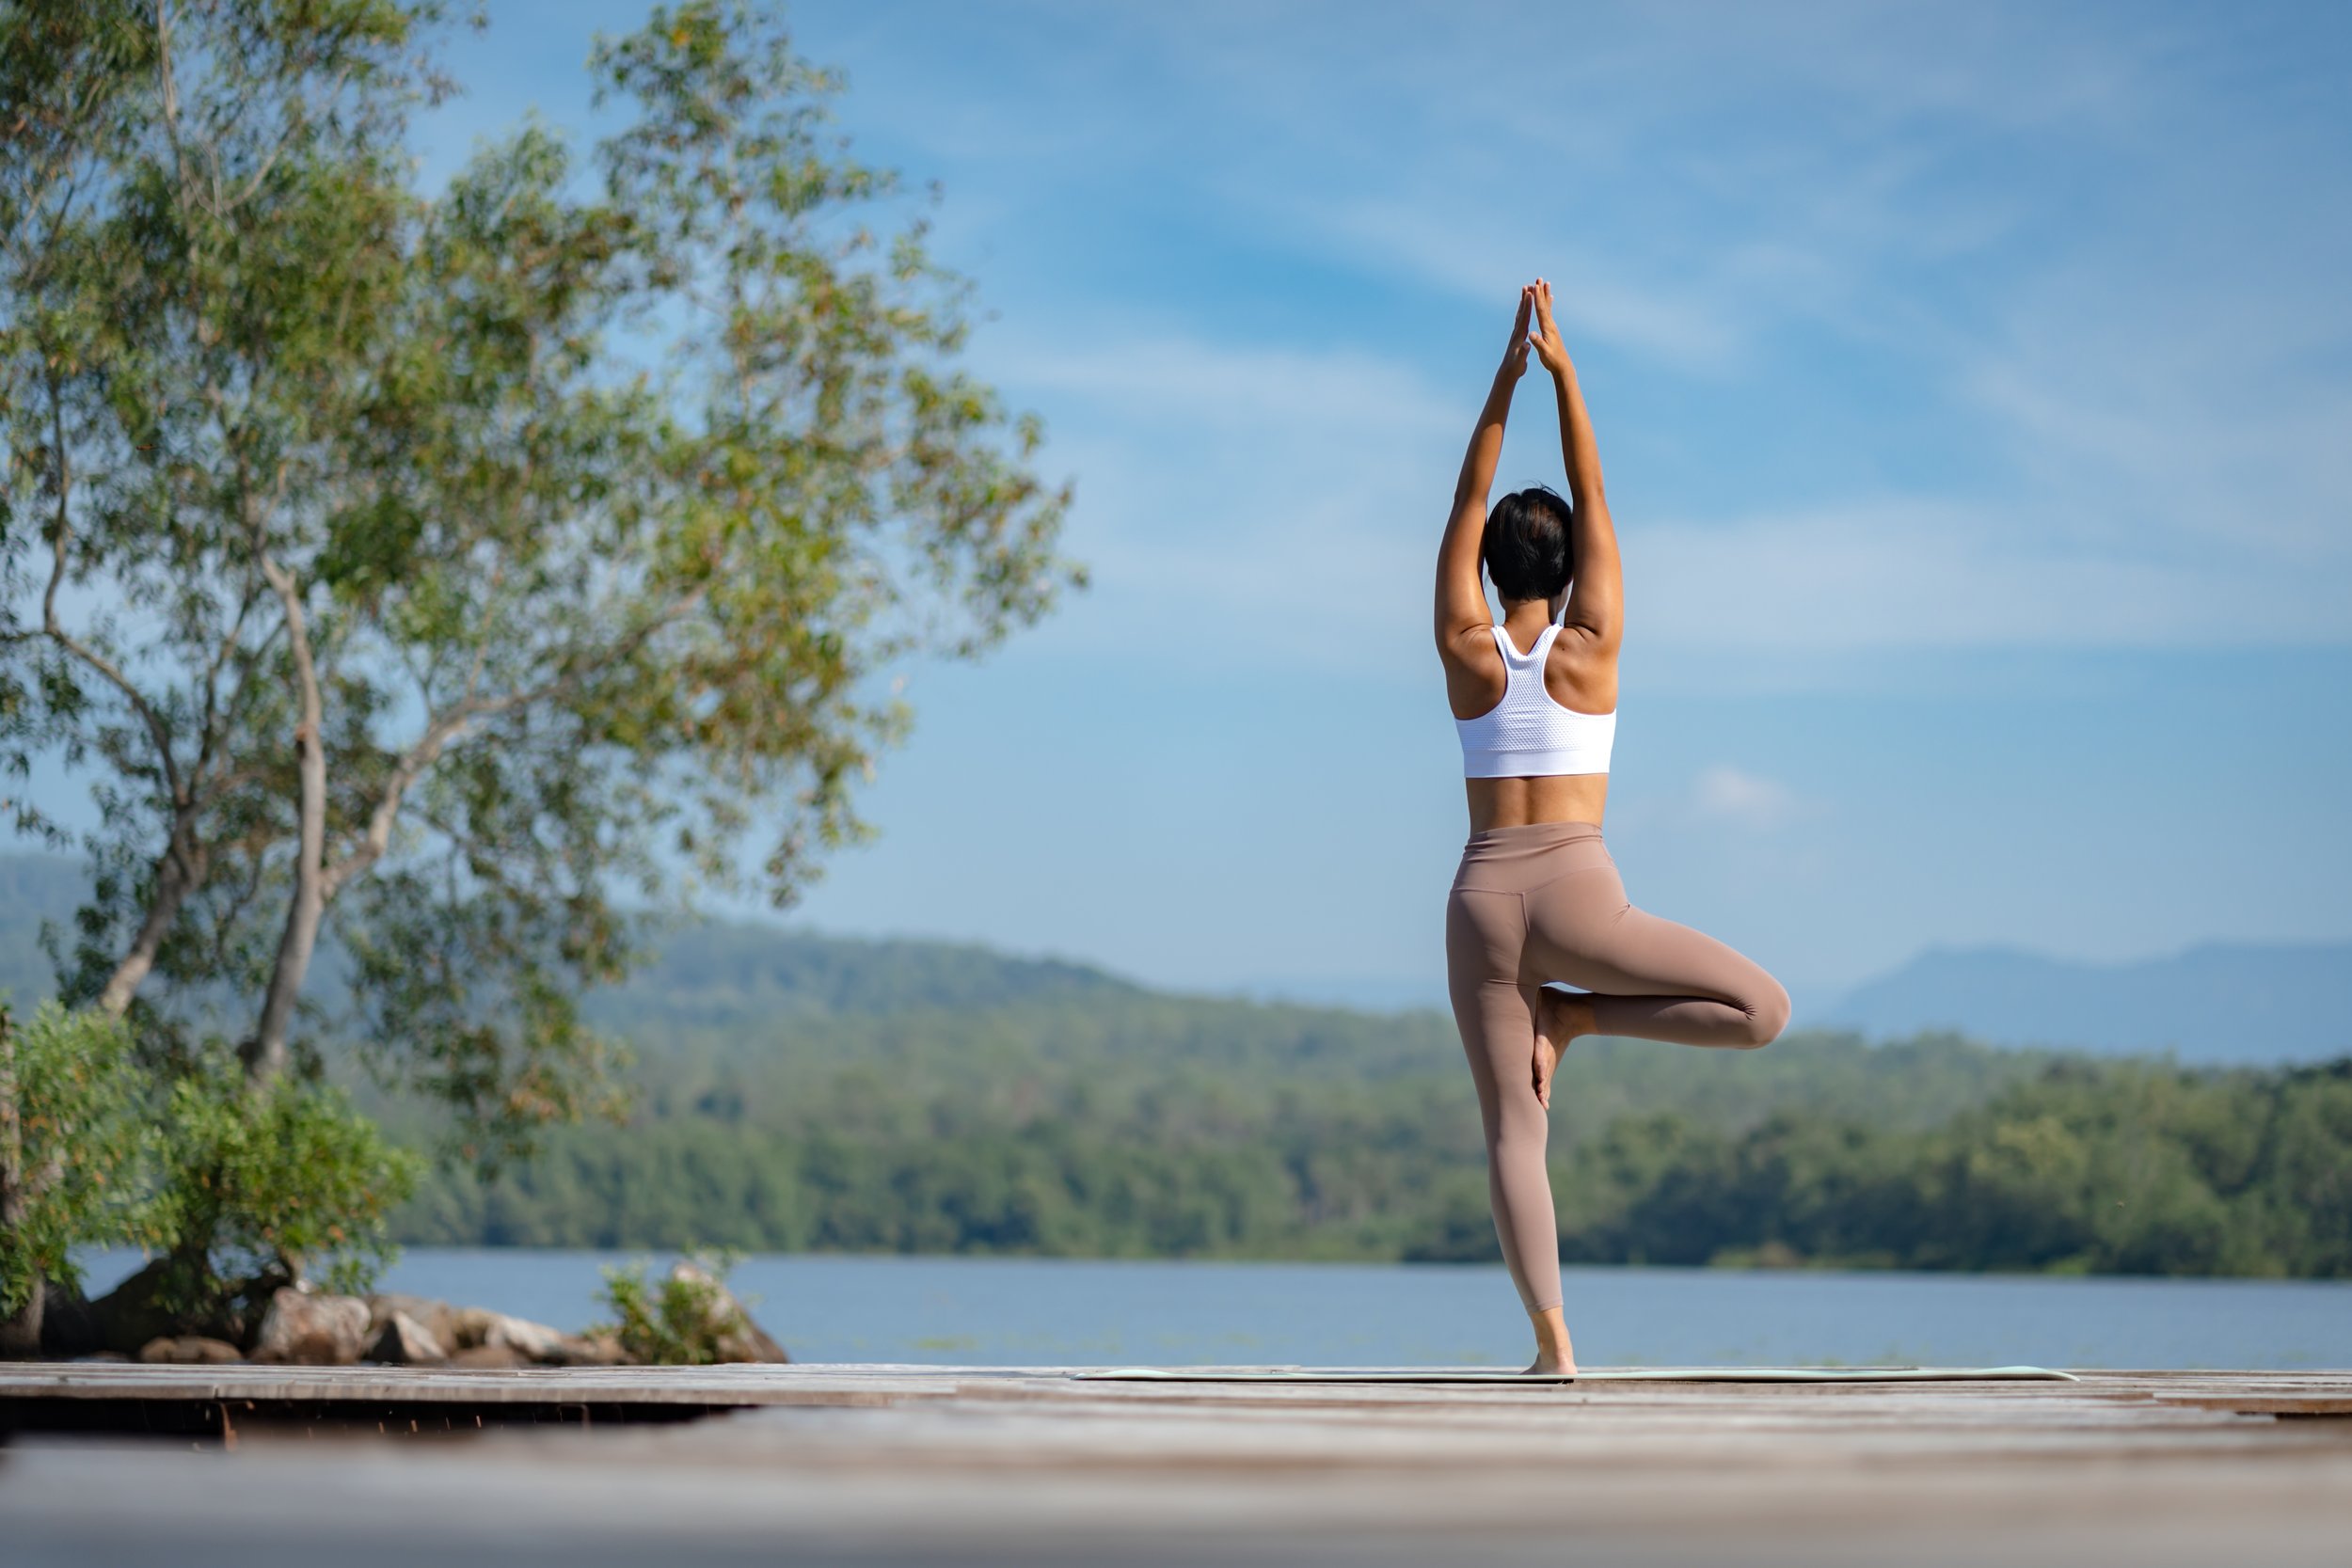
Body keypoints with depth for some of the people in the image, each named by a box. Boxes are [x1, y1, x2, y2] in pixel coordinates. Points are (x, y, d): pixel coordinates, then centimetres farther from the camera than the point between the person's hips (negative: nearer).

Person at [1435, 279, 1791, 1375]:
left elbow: (1465, 511, 9)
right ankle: (1575, 1016, -3)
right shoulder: (1591, 647, 0)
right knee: (1763, 1009, 5)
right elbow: (1594, 500, 4)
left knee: (1513, 1132, 1)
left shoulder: (1466, 652, 3)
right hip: (1576, 897, -3)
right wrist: (1562, 370, 5)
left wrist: (1504, 382, 7)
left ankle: (1552, 1340, -10)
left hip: (1482, 903, 3)